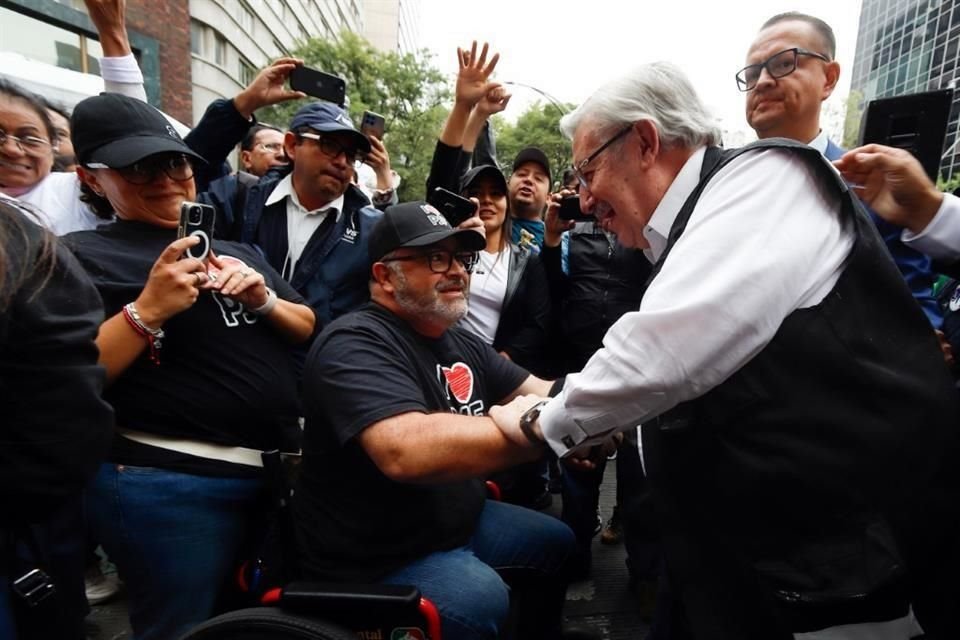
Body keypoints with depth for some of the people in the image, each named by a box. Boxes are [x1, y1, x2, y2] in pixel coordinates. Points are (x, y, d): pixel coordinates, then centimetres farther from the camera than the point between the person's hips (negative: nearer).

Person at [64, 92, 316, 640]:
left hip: (282, 468, 6)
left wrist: (264, 300, -9)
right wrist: (148, 309, -24)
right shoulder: (83, 256, -4)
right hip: (171, 482, -6)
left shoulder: (239, 251, 12)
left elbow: (309, 329, 10)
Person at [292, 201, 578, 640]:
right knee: (482, 596, -31)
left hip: (457, 519, 9)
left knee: (555, 540, 18)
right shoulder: (355, 344, -25)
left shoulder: (462, 344, 4)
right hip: (375, 558, -8)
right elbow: (407, 451, -41)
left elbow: (541, 392, 4)